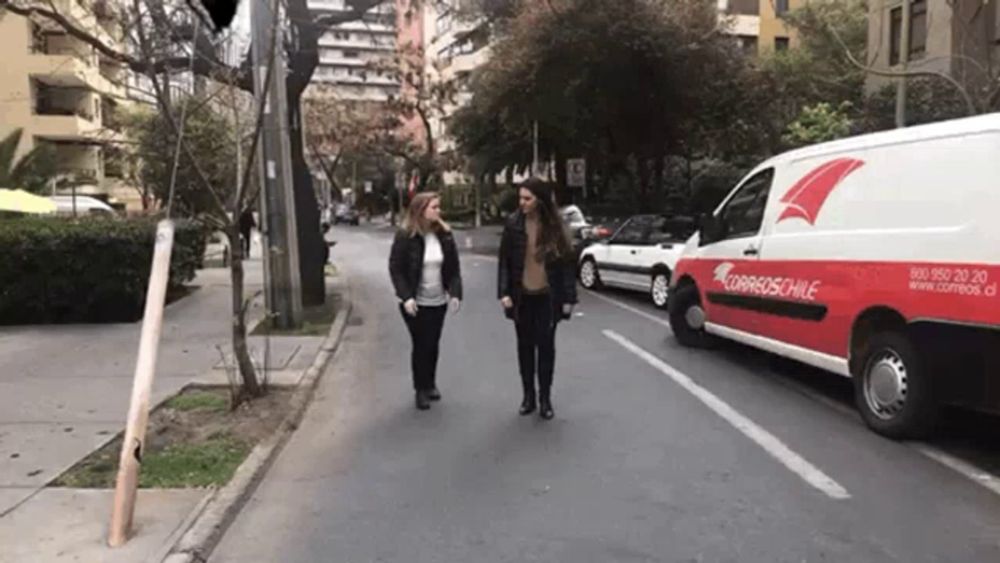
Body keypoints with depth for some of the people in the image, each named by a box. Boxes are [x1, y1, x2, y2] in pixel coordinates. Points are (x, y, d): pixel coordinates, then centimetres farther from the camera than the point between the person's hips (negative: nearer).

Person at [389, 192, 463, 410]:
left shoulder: (445, 234, 0)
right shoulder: (405, 236, -13)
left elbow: (454, 267, 3)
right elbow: (395, 269, -11)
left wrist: (455, 293, -8)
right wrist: (406, 297, -19)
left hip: (438, 301, 4)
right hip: (416, 303, -4)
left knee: (433, 344, 14)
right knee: (420, 345, 3)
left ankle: (431, 384, 32)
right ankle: (421, 389, 17)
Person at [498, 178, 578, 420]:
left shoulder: (555, 226, -6)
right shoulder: (513, 223, -5)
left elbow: (567, 263, -3)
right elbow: (504, 261, -2)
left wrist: (568, 298, -7)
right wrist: (504, 292, -11)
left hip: (547, 296, -1)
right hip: (521, 296, 1)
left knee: (546, 346, 6)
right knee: (525, 346, 10)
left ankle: (545, 398, 17)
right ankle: (529, 396, 22)